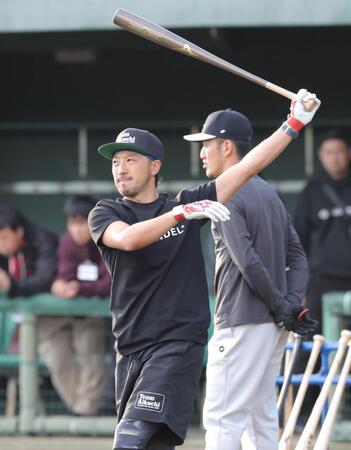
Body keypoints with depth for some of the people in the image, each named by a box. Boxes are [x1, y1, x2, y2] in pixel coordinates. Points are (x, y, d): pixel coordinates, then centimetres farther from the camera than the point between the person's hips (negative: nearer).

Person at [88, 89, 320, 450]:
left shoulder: (188, 204, 8)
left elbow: (249, 165, 8)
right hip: (131, 349, 3)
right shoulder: (105, 215, 7)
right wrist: (182, 213, -23)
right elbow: (127, 238, -16)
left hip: (180, 344, -3)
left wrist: (294, 124, 3)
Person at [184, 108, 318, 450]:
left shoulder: (226, 195, -11)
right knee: (262, 417, 14)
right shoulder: (269, 192, 16)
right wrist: (291, 303, 2)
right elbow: (296, 254, 13)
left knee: (222, 418, -10)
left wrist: (279, 305, -13)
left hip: (242, 324, -9)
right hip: (274, 325, 9)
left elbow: (248, 263, -21)